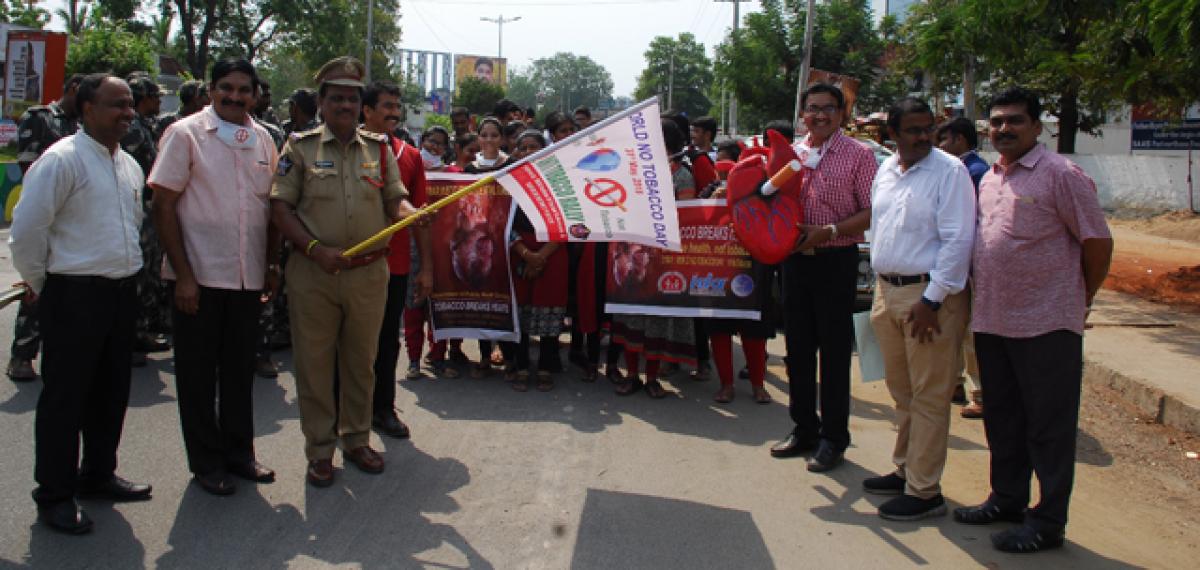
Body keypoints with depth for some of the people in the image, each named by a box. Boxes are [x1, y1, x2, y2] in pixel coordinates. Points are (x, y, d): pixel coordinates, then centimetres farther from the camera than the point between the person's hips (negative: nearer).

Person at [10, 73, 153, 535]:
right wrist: (39, 284, -4)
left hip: (121, 292, 8)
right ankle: (55, 496, 14)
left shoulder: (129, 165, 12)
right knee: (64, 398, 3)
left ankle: (98, 474, 33)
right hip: (74, 294, -7)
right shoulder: (61, 160, -12)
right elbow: (26, 230, -14)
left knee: (111, 392, 17)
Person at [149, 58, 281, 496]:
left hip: (248, 277, 4)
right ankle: (206, 463, 19)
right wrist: (183, 274, -14)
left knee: (240, 370, 14)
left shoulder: (263, 141, 8)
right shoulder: (185, 134, -6)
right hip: (199, 276, -4)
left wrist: (273, 266, 8)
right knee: (198, 374, 6)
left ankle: (238, 453, 28)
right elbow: (163, 206, -9)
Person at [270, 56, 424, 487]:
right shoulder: (300, 147, 1)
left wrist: (413, 214, -15)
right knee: (314, 363, 4)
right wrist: (316, 249, -15)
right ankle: (319, 450, 17)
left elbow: (396, 201, 9)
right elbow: (280, 208, -3)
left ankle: (357, 440, 28)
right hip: (313, 274, -2)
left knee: (361, 361, 13)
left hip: (369, 273, 3)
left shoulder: (379, 149, 9)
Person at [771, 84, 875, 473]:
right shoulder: (791, 154, 10)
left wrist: (829, 231, -20)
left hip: (836, 261, -5)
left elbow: (872, 212, -9)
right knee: (798, 347, 12)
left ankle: (833, 438, 12)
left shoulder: (858, 155, -5)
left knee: (834, 350, 1)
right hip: (795, 259, 5)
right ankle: (804, 429, 25)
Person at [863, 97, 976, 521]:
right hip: (887, 290, 7)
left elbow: (958, 240, -15)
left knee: (929, 397, -1)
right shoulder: (885, 170, 11)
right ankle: (904, 470, 30)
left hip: (930, 295, -7)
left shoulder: (949, 171, -10)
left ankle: (924, 491, 7)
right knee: (901, 391, 17)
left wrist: (932, 300, -17)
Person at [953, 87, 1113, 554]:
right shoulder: (988, 179, 12)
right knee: (1002, 419, 17)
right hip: (990, 320, 7)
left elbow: (1098, 243, -8)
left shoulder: (1061, 175, -11)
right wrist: (979, 299, 15)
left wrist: (1080, 300, 1)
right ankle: (1007, 499, 32)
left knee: (1049, 427, 3)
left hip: (1045, 323, -7)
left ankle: (1048, 522, 12)